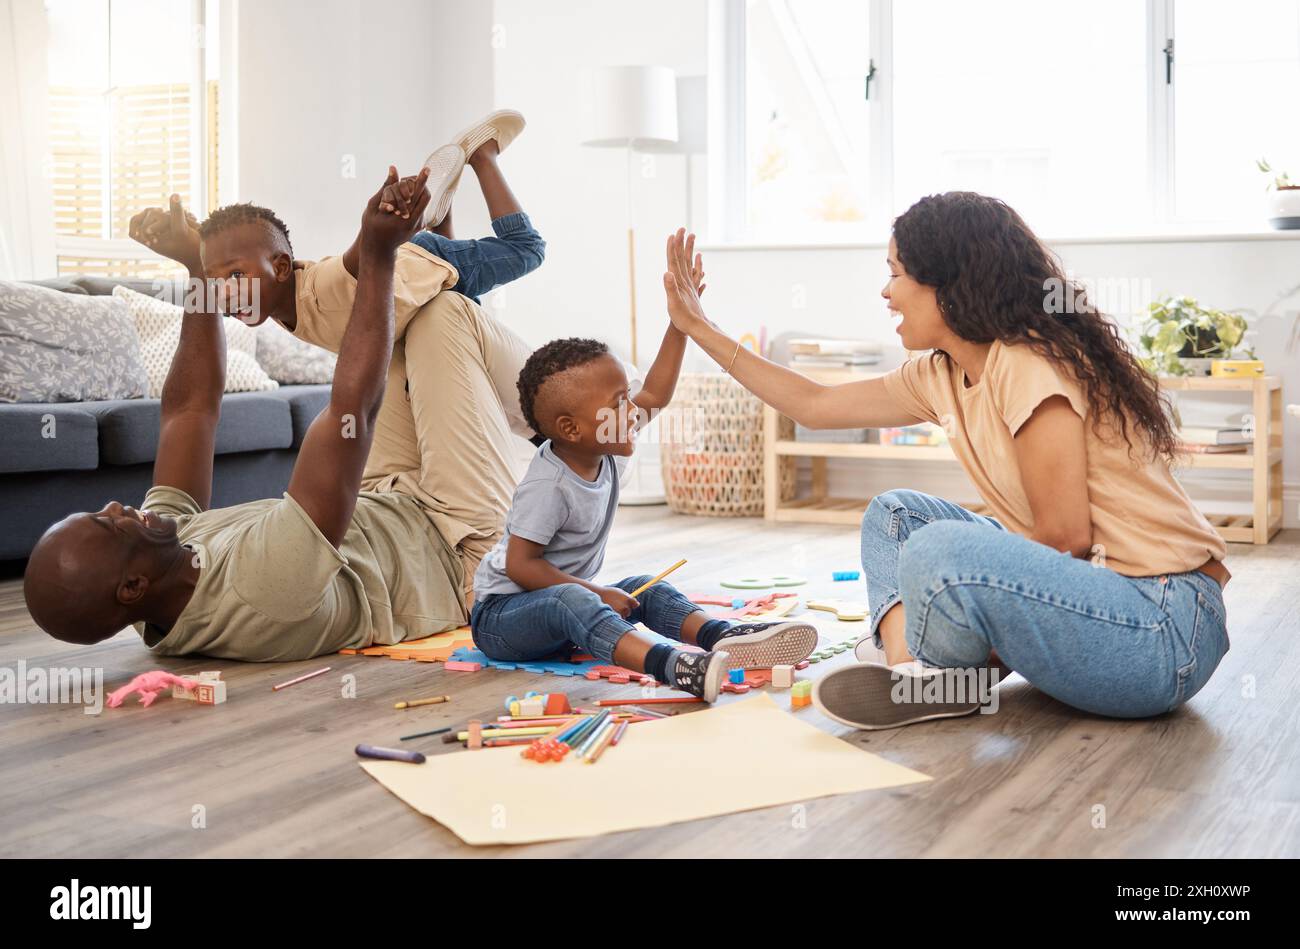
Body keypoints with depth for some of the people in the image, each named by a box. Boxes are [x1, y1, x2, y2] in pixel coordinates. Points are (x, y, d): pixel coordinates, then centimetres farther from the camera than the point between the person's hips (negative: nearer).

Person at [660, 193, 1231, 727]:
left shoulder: (1028, 367, -18)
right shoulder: (942, 377, 8)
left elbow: (1067, 533, -20)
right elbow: (814, 406, 19)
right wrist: (698, 328, 23)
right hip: (1088, 591, 9)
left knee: (939, 551, -31)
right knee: (895, 513, 12)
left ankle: (943, 678, -1)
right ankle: (911, 672, -10)